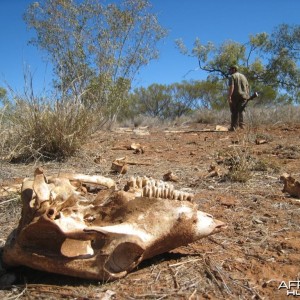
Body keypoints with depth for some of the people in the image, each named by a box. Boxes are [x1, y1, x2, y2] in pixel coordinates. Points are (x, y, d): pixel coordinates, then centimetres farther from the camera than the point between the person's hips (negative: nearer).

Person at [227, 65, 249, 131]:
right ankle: (241, 124, 8)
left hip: (235, 96, -5)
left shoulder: (232, 76, -2)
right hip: (243, 96, 5)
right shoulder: (243, 76, 19)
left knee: (234, 111, -2)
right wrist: (247, 95, 18)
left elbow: (231, 87, -15)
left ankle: (234, 127, -5)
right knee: (240, 110, 16)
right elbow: (247, 87, 16)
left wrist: (229, 97, -20)